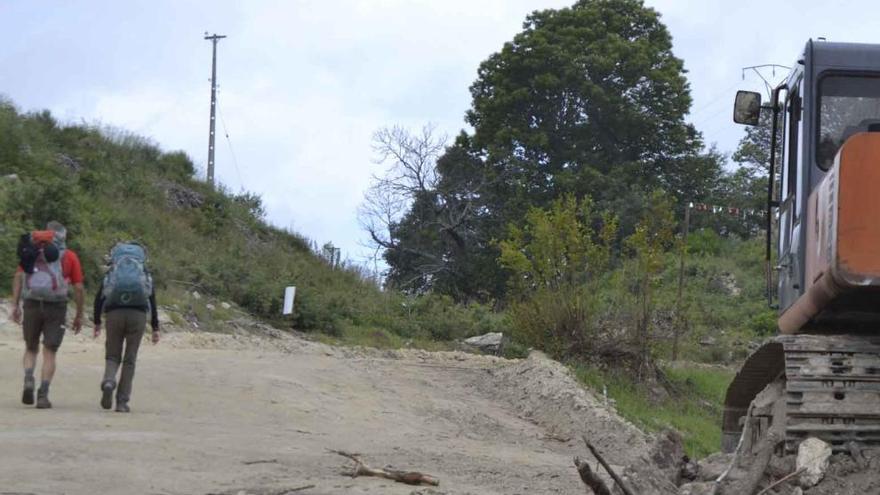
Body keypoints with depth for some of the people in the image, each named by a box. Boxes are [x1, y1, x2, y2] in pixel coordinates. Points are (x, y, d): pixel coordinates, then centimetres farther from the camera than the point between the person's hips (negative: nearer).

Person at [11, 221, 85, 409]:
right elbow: (79, 288, 3)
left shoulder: (32, 251, 14)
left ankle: (28, 380, -8)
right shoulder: (70, 256, 9)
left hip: (31, 305, 2)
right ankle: (43, 395, -5)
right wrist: (79, 315, 10)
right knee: (49, 353, 5)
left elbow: (18, 276, 2)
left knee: (31, 349, 17)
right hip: (56, 308, -1)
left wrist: (15, 305, 0)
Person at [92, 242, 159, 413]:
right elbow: (152, 301, 13)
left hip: (114, 314, 0)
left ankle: (108, 382, -20)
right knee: (129, 359, 7)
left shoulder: (112, 271, 19)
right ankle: (122, 401, 2)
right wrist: (155, 328, 12)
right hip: (138, 314, 0)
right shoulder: (145, 273, 19)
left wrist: (97, 322, 14)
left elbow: (99, 298, 10)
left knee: (112, 356, 12)